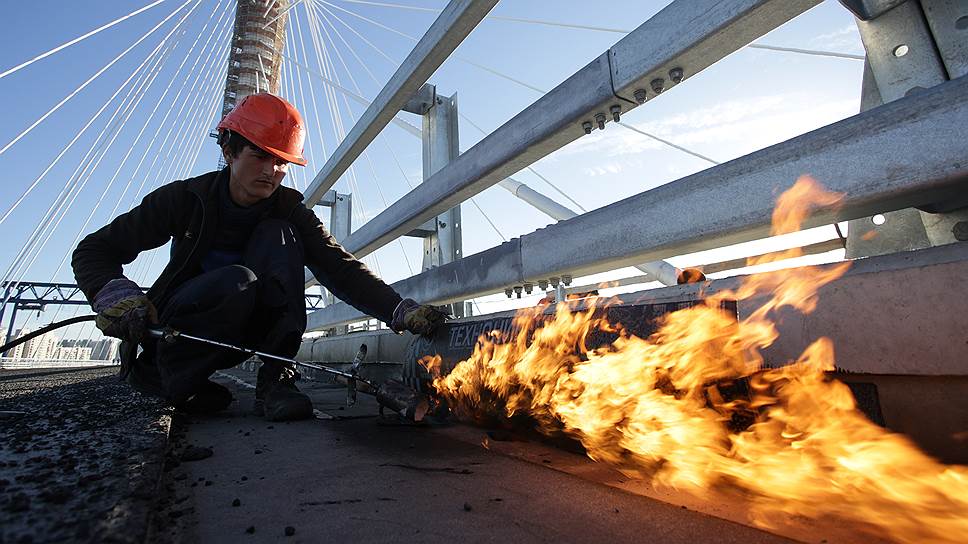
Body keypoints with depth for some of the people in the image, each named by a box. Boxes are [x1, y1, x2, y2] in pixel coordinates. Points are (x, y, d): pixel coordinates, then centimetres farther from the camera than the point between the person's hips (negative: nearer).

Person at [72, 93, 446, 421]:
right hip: (171, 329, -2)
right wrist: (114, 295, -28)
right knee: (237, 281, -35)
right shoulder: (187, 199, -11)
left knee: (279, 236, -22)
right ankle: (175, 385, -11)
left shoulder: (290, 212, -8)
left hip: (237, 336, 2)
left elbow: (340, 268, -22)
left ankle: (274, 382, -24)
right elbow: (95, 251, -5)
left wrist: (400, 310, -38)